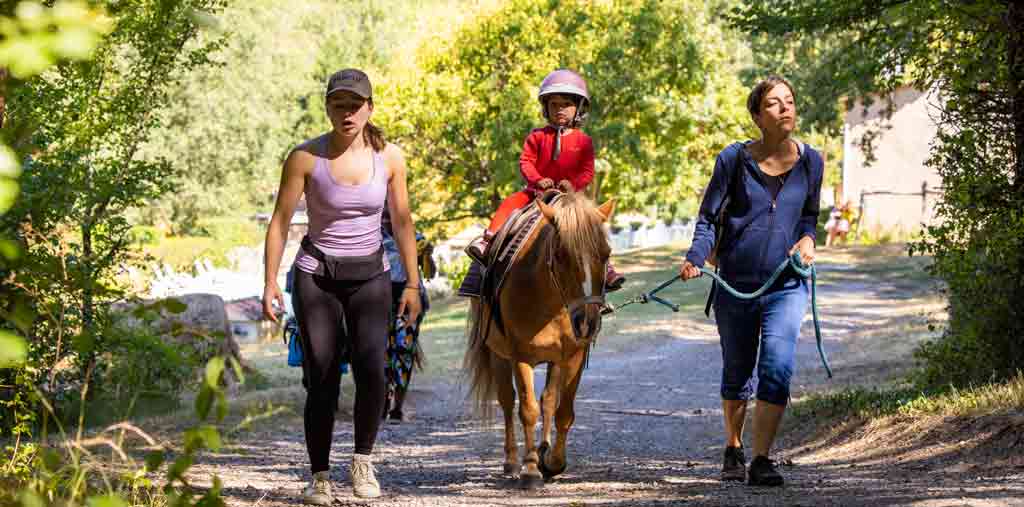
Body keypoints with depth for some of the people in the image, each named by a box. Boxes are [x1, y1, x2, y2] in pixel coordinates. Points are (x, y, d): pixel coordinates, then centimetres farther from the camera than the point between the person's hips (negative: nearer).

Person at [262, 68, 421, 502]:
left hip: (370, 275, 1)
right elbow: (280, 221, -5)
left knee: (372, 369, -18)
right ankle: (319, 476, 11)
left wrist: (412, 283, 6)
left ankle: (363, 459, 3)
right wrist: (270, 283, -9)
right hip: (316, 276, -1)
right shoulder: (305, 157, -10)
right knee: (321, 380, -3)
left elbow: (402, 222, 6)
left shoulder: (390, 158, -3)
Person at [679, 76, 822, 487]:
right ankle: (733, 450, 34)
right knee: (737, 372, 13)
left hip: (786, 285, 1)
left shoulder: (810, 162, 3)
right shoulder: (735, 159, -5)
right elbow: (709, 217, -2)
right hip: (735, 283, -1)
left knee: (777, 368, -16)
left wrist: (807, 239, -3)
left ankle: (761, 460, -11)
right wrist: (695, 259, -18)